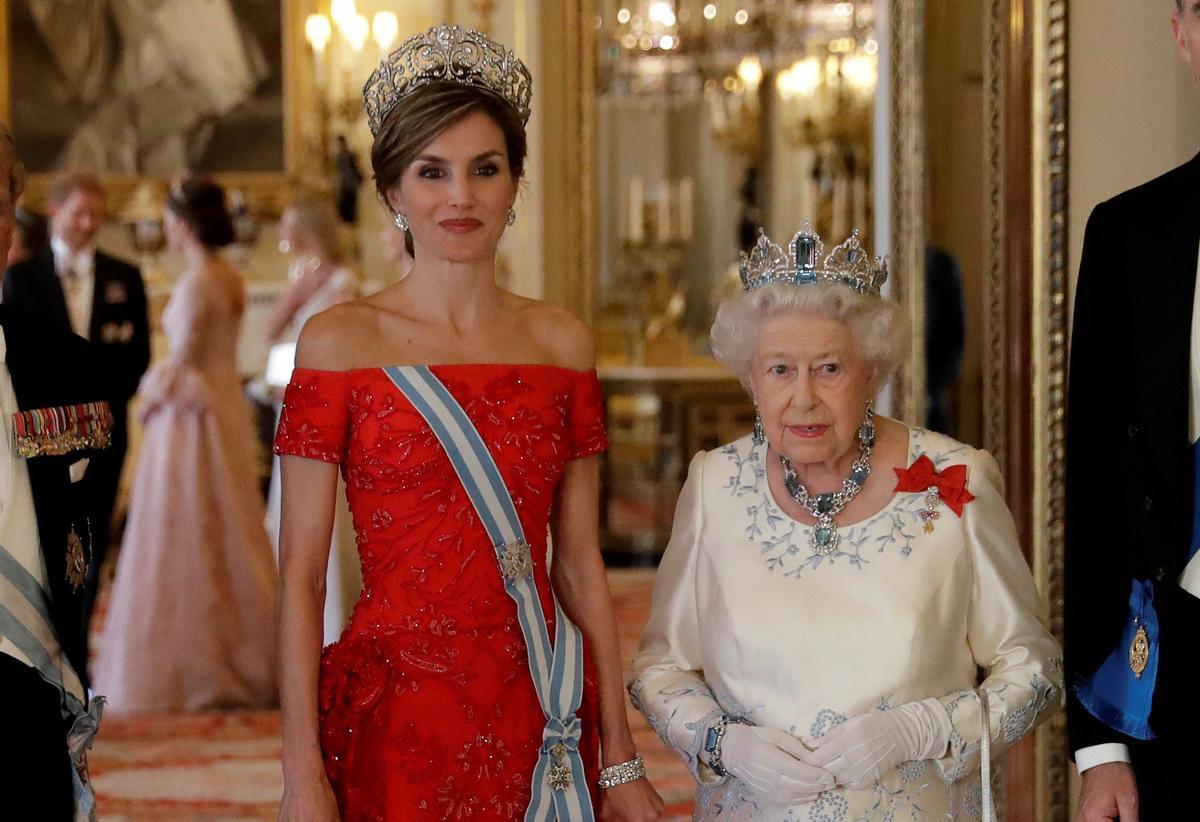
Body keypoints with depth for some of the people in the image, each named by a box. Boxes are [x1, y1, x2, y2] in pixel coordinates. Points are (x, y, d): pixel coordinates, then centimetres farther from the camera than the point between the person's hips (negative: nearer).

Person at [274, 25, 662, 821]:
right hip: (393, 722, -3)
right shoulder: (339, 341, -4)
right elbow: (301, 577, -5)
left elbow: (581, 566, 7)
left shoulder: (562, 342, 6)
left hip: (541, 720, 3)